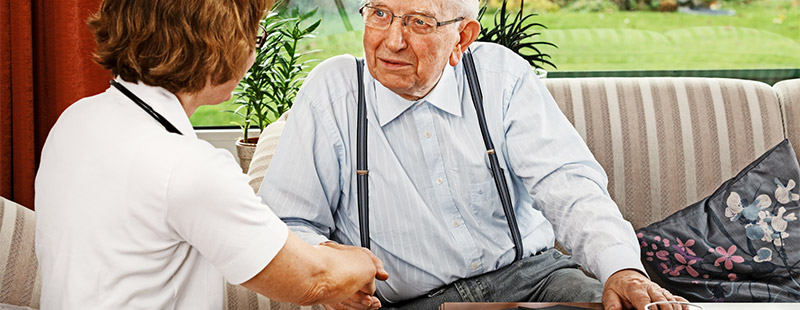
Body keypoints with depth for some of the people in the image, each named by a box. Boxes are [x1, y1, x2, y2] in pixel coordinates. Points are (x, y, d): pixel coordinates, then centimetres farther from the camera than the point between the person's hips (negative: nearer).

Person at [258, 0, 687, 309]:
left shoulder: (500, 74, 2)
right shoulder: (330, 92, -1)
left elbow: (566, 184, -8)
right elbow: (284, 224, 1)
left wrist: (621, 268, -27)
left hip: (529, 274, 0)